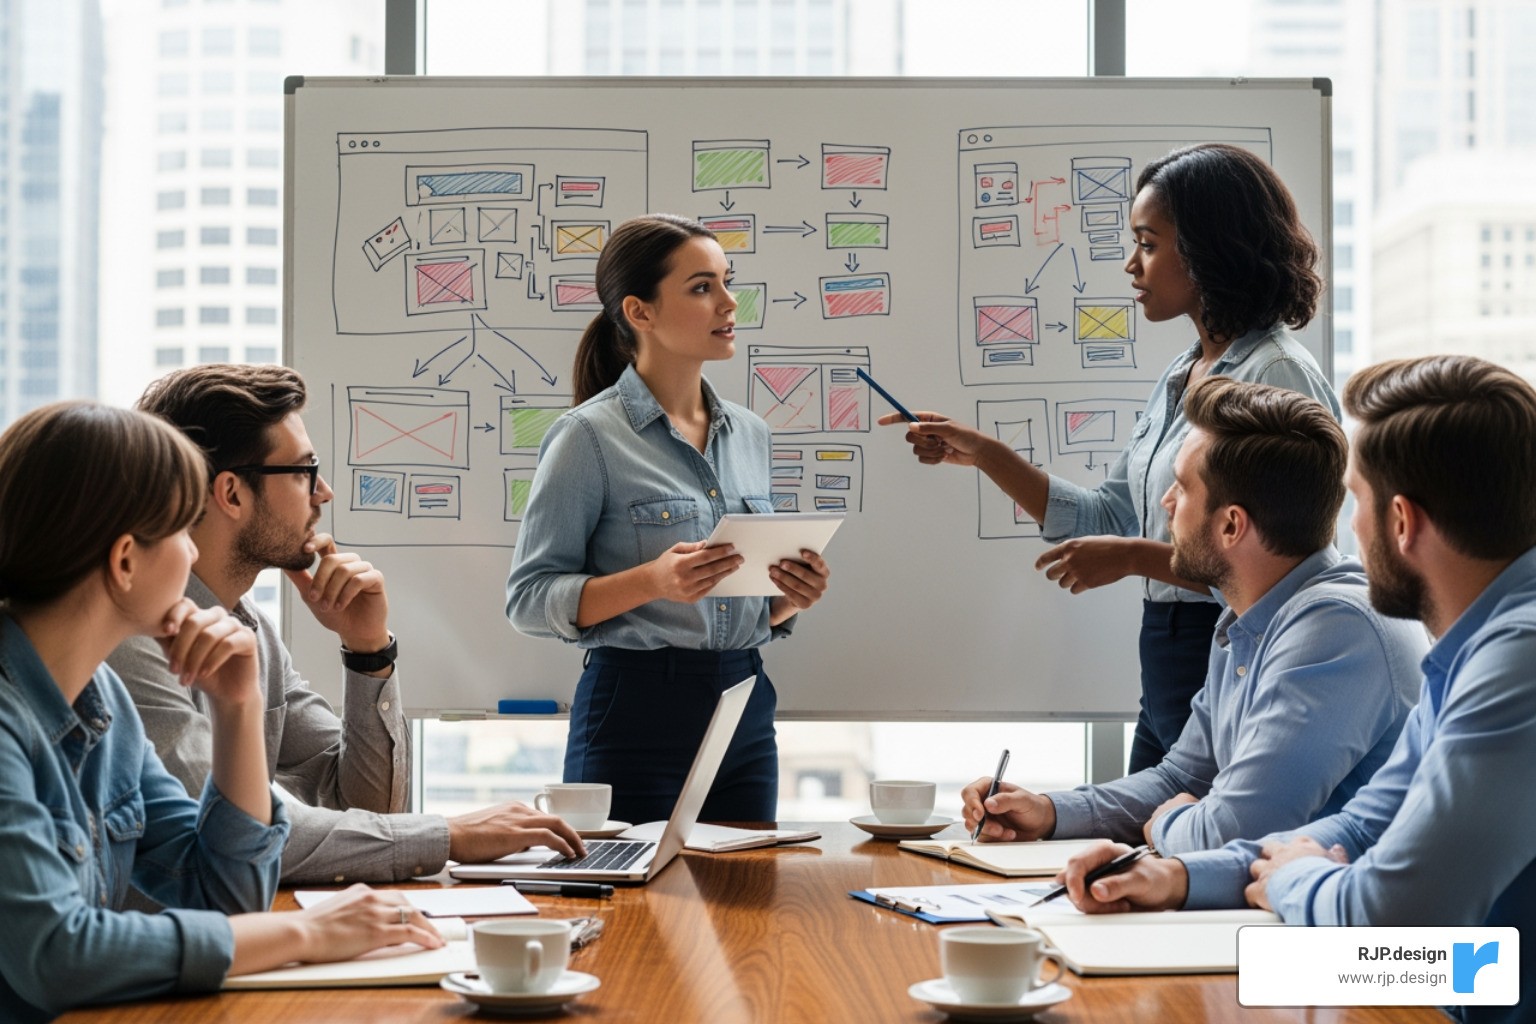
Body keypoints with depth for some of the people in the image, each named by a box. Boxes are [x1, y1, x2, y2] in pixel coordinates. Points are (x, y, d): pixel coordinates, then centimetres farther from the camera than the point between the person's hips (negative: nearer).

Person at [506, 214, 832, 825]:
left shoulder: (750, 433, 12)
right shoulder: (591, 436, -8)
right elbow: (529, 598, -11)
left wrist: (790, 599, -1)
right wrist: (651, 581, -24)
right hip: (637, 711, -6)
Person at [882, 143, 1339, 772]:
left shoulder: (1277, 375, -15)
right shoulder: (1181, 377, 13)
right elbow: (1107, 518, 17)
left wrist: (1136, 557, -20)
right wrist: (983, 454, 11)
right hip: (1165, 680, 9)